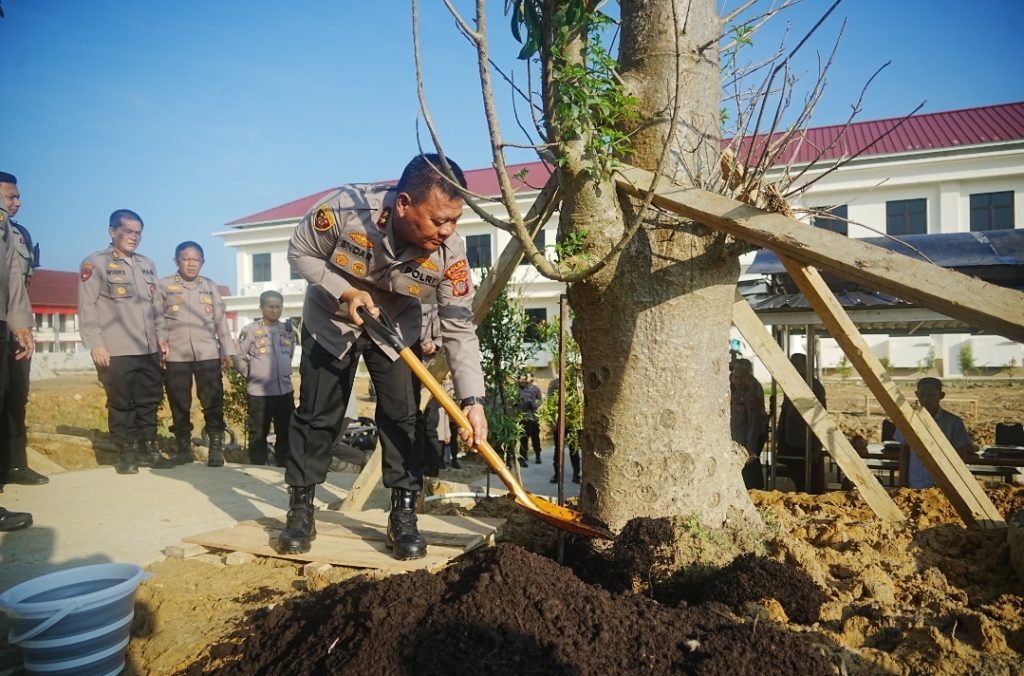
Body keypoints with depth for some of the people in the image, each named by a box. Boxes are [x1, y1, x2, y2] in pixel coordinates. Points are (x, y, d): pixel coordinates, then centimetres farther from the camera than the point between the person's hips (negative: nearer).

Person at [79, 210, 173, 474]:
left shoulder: (147, 265, 18)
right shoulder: (95, 263, 0)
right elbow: (87, 307, -6)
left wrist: (162, 336, 12)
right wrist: (96, 344, -12)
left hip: (149, 350, 5)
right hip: (116, 351, -5)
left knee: (150, 401, 8)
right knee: (121, 404, 2)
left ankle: (147, 449, 19)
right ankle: (127, 453, 12)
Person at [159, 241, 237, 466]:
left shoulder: (210, 286, 13)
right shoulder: (164, 285, 6)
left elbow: (220, 319, 12)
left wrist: (227, 349, 10)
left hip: (208, 353, 1)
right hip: (176, 355, -1)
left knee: (213, 403, 0)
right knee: (179, 404, 5)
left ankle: (216, 449, 7)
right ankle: (183, 447, 17)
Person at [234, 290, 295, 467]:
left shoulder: (289, 330, 8)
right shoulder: (251, 330, -5)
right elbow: (238, 357, 0)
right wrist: (252, 375, 2)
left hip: (285, 390, 4)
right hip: (258, 392, -4)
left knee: (286, 433, 11)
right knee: (259, 434, 3)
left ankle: (283, 468, 23)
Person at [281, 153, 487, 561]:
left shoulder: (450, 251, -29)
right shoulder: (346, 208, -34)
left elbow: (460, 328, -24)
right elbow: (300, 252, -15)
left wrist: (472, 399, -32)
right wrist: (344, 291, -29)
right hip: (331, 320, 0)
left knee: (402, 415, -6)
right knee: (317, 415, 3)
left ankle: (403, 515, 7)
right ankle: (300, 511, 18)